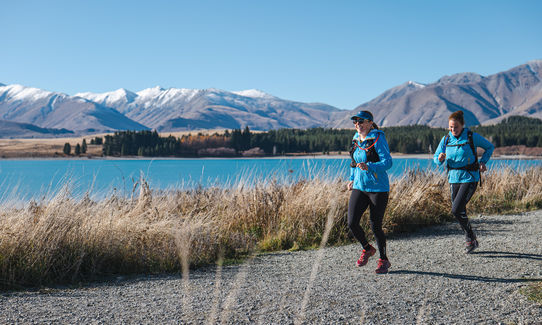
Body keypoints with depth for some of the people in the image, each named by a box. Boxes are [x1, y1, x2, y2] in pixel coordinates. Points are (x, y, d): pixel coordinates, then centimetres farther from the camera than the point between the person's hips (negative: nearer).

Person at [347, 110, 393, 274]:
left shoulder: (378, 139, -11)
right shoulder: (356, 139, 10)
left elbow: (387, 162, -19)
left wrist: (369, 167, -33)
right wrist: (352, 179, 20)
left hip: (378, 188, -6)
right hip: (359, 187, 6)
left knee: (375, 226, -2)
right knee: (352, 223, -4)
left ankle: (383, 260, 19)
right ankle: (367, 249, 24)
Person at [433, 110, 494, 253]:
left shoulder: (472, 137, -8)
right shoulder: (446, 139, 2)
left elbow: (490, 147, 7)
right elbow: (436, 158, 8)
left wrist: (482, 162, -7)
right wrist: (440, 159, -16)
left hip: (470, 178, -5)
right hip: (453, 178, 5)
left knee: (456, 209, -17)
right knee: (460, 212, 10)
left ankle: (471, 238, 3)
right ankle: (471, 241, 29)